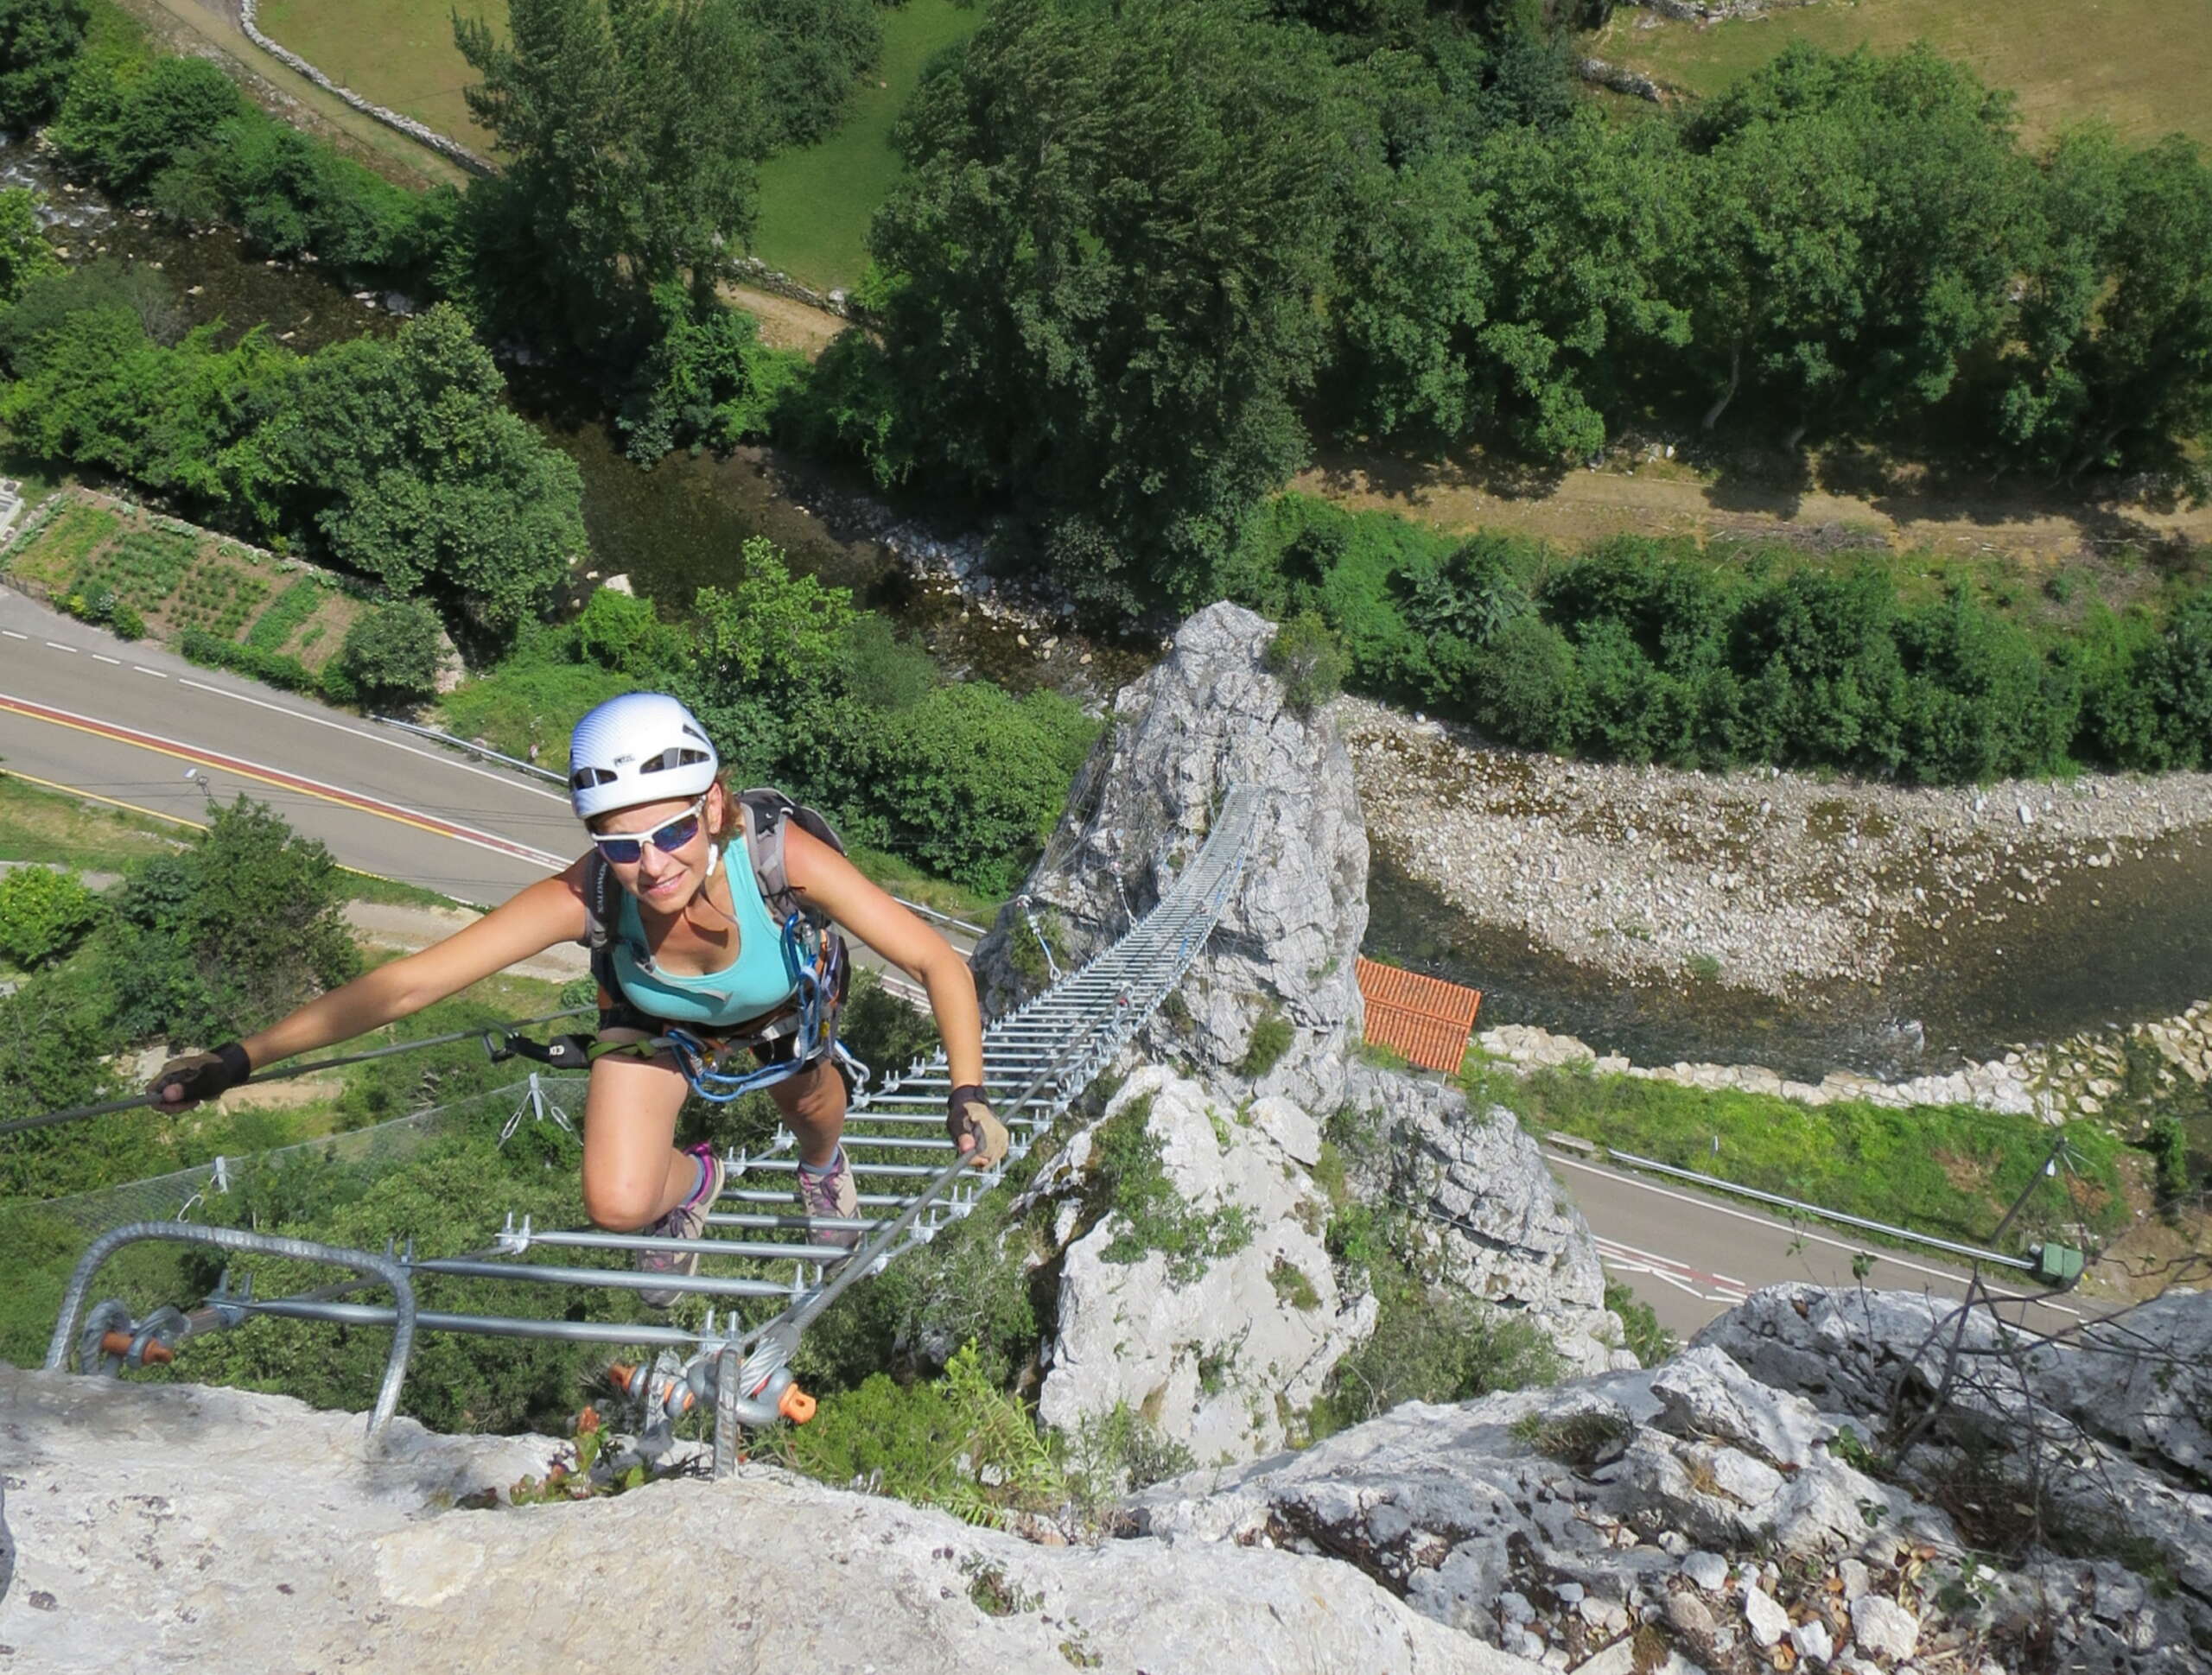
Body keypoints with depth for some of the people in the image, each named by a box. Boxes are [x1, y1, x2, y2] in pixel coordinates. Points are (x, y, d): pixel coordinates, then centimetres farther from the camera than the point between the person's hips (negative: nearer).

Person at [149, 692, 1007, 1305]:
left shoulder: (781, 856, -43)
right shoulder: (584, 895, -41)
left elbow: (937, 961, -34)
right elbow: (408, 983, -36)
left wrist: (967, 1093, -44)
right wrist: (239, 1059, -38)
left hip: (780, 1005, 1)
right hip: (654, 1018, -1)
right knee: (617, 1206, -10)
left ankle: (822, 1165, 37)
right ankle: (692, 1182, 29)